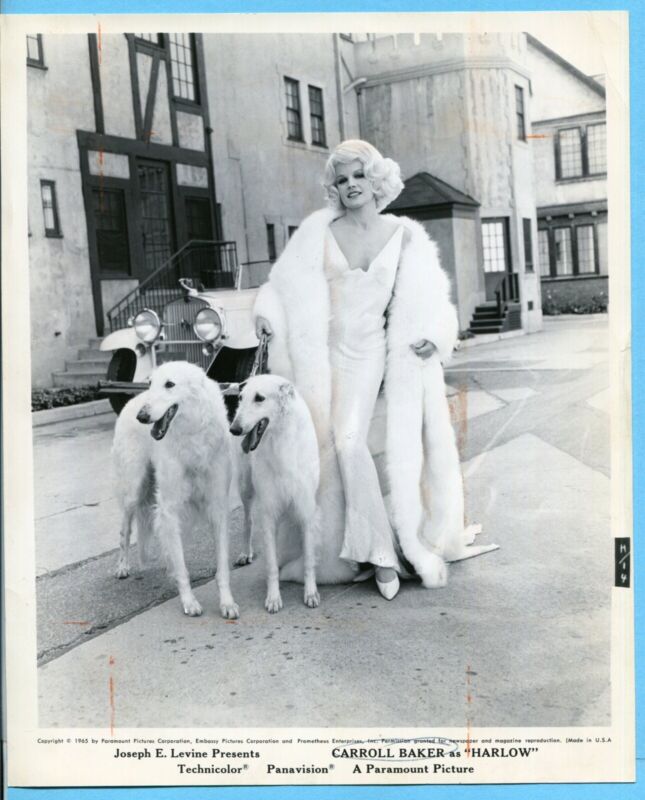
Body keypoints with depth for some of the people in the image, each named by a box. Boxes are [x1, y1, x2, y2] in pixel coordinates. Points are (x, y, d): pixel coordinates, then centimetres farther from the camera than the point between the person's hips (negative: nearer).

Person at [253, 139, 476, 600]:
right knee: (319, 446, -1)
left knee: (349, 441, -17)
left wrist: (433, 335, -8)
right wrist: (267, 315, -11)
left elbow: (426, 294, 6)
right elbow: (291, 282, 4)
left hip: (367, 352, -2)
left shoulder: (403, 235, 1)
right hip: (319, 351, 2)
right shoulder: (319, 230, 1)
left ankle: (379, 550, -7)